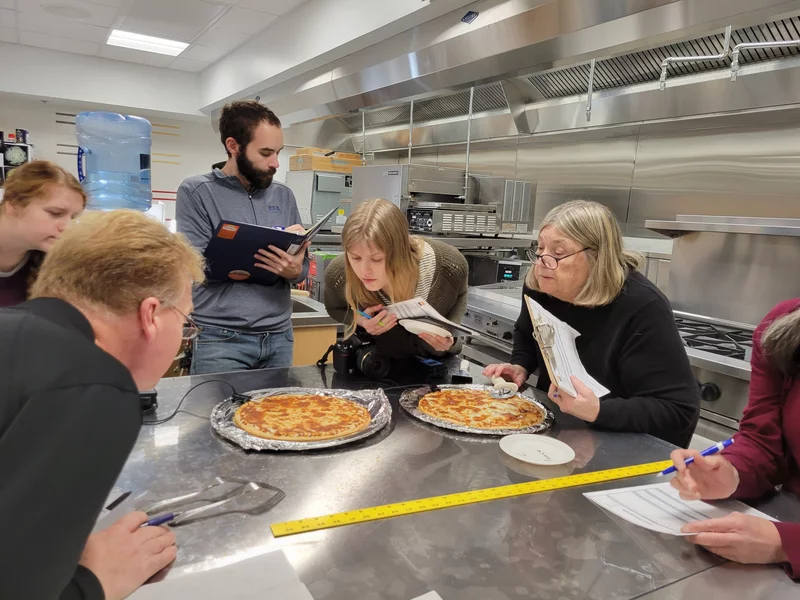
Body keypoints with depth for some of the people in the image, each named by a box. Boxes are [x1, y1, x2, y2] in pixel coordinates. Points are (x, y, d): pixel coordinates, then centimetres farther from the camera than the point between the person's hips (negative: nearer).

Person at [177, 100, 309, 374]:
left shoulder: (284, 195, 10)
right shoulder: (196, 192, -4)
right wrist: (270, 248, -14)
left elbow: (303, 265, 9)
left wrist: (295, 269, -16)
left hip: (280, 336, 5)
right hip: (221, 340, -4)